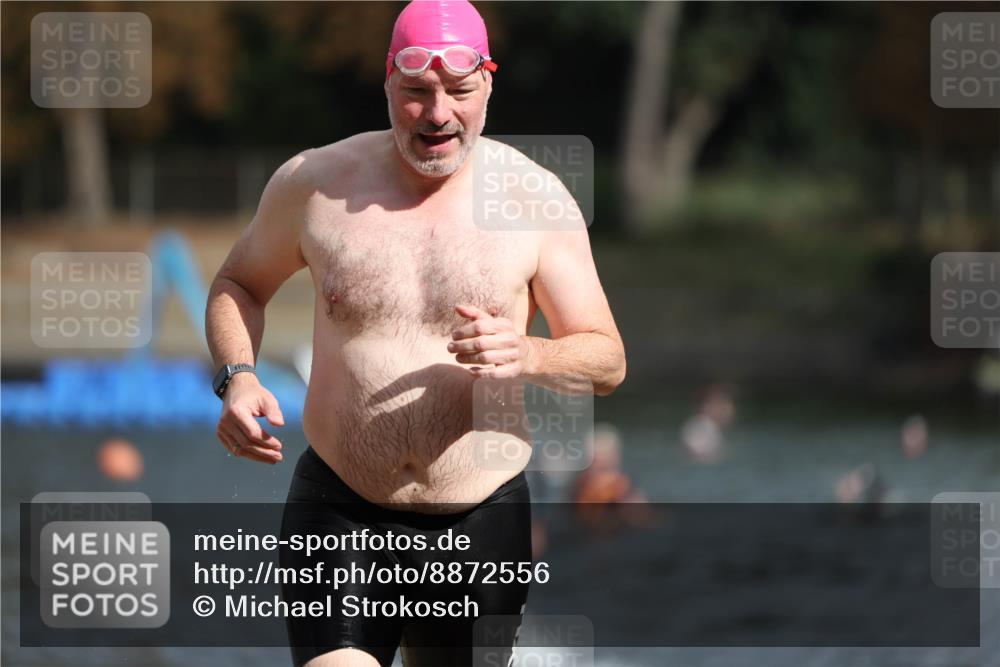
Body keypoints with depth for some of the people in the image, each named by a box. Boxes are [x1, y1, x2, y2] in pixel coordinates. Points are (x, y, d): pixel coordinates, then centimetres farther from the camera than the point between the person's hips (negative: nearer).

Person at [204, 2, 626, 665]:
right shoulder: (314, 182, 0)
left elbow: (608, 361, 2)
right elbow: (238, 283, 19)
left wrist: (526, 355, -20)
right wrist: (237, 378, -2)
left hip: (481, 518, 1)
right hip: (338, 512, -1)